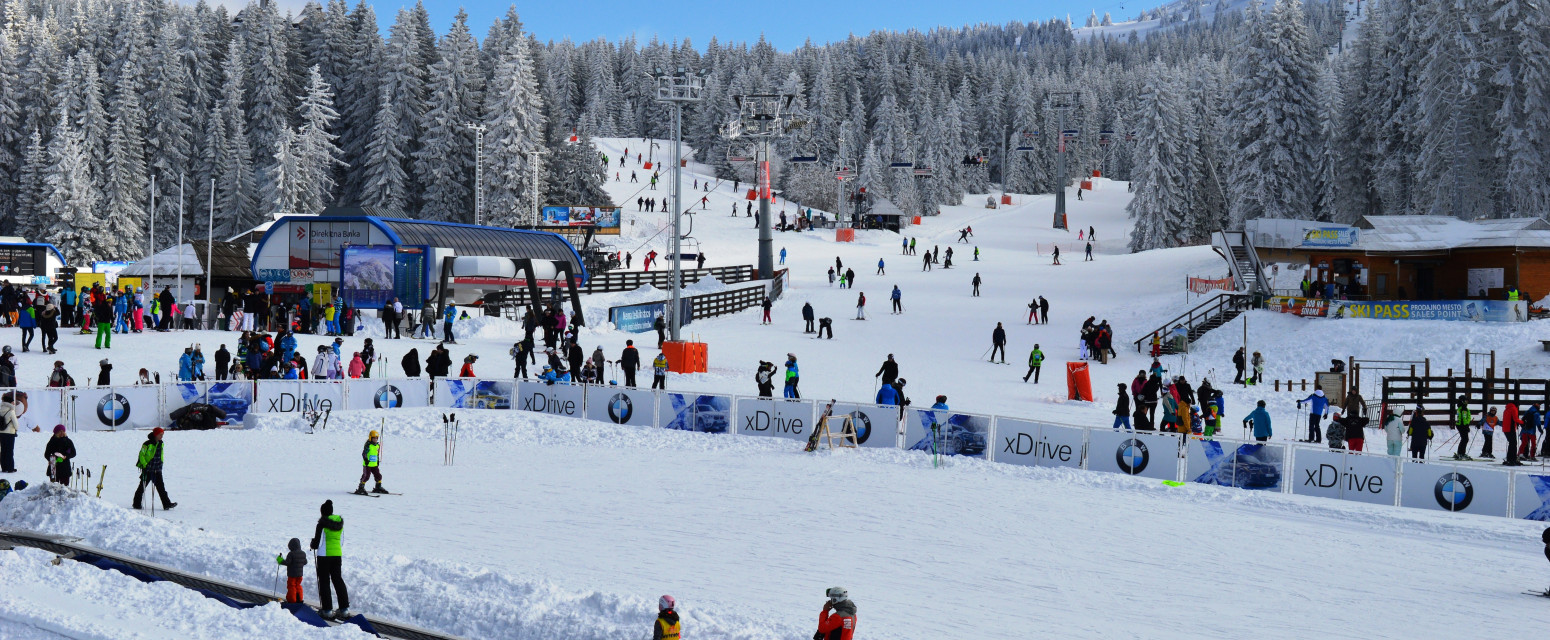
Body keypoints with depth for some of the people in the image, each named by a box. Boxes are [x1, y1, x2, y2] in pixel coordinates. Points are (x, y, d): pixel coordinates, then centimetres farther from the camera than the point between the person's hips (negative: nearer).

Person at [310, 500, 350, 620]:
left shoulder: (323, 522, -11)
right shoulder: (340, 520, 5)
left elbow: (317, 539, -10)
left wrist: (313, 545, 13)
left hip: (324, 554, -5)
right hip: (337, 554, 6)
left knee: (324, 581, 3)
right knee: (338, 580, 13)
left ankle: (327, 610, 2)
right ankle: (344, 608, 10)